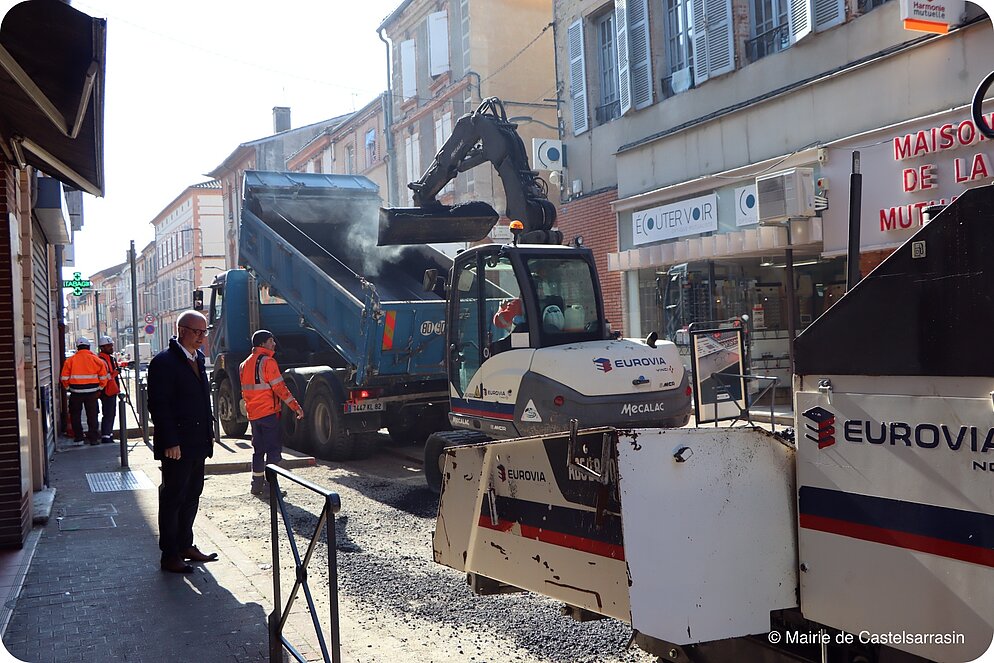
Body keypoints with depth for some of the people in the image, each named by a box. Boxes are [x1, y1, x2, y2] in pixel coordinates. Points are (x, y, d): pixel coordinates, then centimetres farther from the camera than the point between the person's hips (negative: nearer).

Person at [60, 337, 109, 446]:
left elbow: (64, 378, -1)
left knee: (75, 415, 12)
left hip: (76, 393, -1)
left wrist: (68, 388, 13)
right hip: (92, 392, 1)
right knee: (92, 415, 9)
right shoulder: (96, 360, -1)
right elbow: (103, 376, 0)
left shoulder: (70, 360, -3)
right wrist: (100, 388, 11)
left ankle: (78, 438, 12)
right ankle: (93, 438, 10)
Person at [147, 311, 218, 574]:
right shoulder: (164, 362, -13)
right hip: (177, 446, -8)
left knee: (191, 497, 15)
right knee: (173, 498, 0)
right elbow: (158, 405, -17)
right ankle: (169, 555, 8)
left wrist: (209, 433, 15)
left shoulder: (198, 358, 13)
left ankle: (185, 545, 27)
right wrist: (170, 442, -20)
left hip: (197, 444, 8)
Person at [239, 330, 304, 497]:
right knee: (273, 450, -3)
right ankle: (270, 485, -5)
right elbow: (280, 388, -18)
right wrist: (296, 406, -15)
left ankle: (257, 484, 20)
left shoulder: (245, 365, 13)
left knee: (258, 450, 16)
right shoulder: (267, 362, -14)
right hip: (269, 412, -8)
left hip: (253, 414, 8)